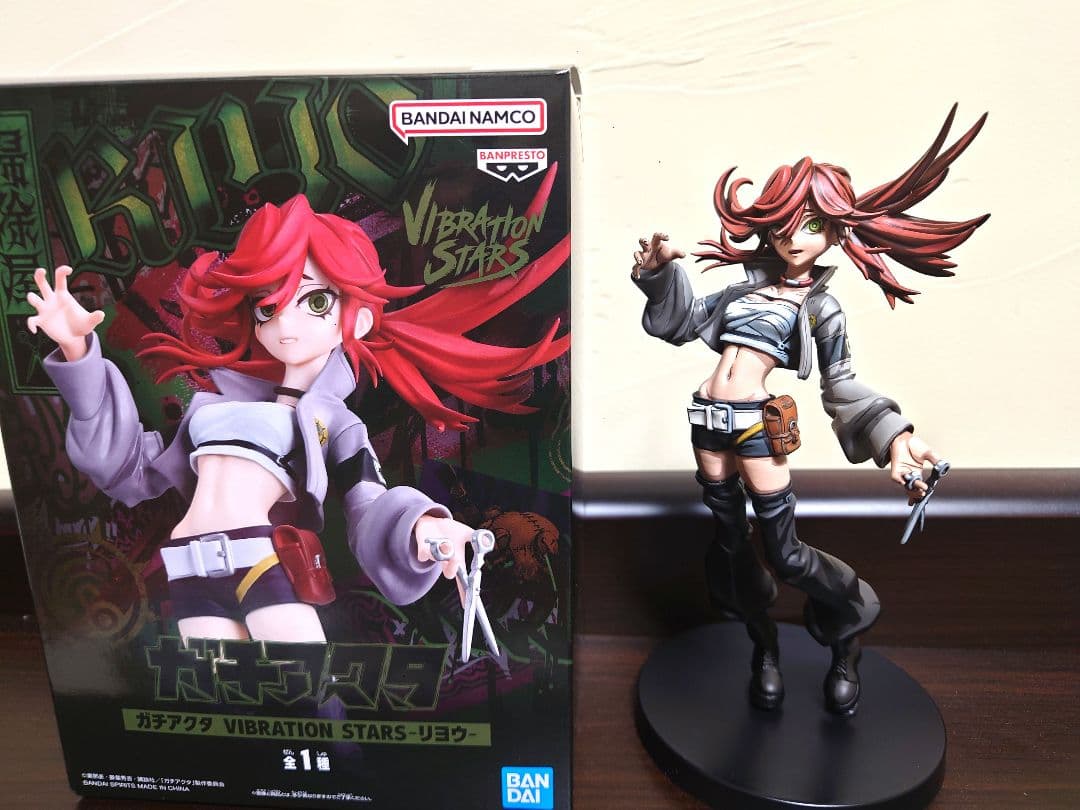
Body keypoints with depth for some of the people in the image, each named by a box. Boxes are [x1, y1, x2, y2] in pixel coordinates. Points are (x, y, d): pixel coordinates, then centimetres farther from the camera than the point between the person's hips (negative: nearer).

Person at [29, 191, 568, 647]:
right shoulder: (217, 396, 21)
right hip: (191, 575, 3)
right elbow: (135, 469, 23)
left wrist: (420, 528, -30)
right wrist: (79, 357, 17)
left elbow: (372, 521, -4)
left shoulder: (337, 427, 10)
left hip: (270, 566, -2)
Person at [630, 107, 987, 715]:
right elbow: (685, 322, 17)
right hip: (710, 421, 5)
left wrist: (892, 436, -12)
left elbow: (842, 388, 2)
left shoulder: (822, 307, 4)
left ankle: (850, 634, 31)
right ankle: (766, 649, 36)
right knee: (731, 542, 14)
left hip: (759, 425, -4)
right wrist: (662, 275, 2)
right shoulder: (749, 284, 14)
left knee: (785, 553, 0)